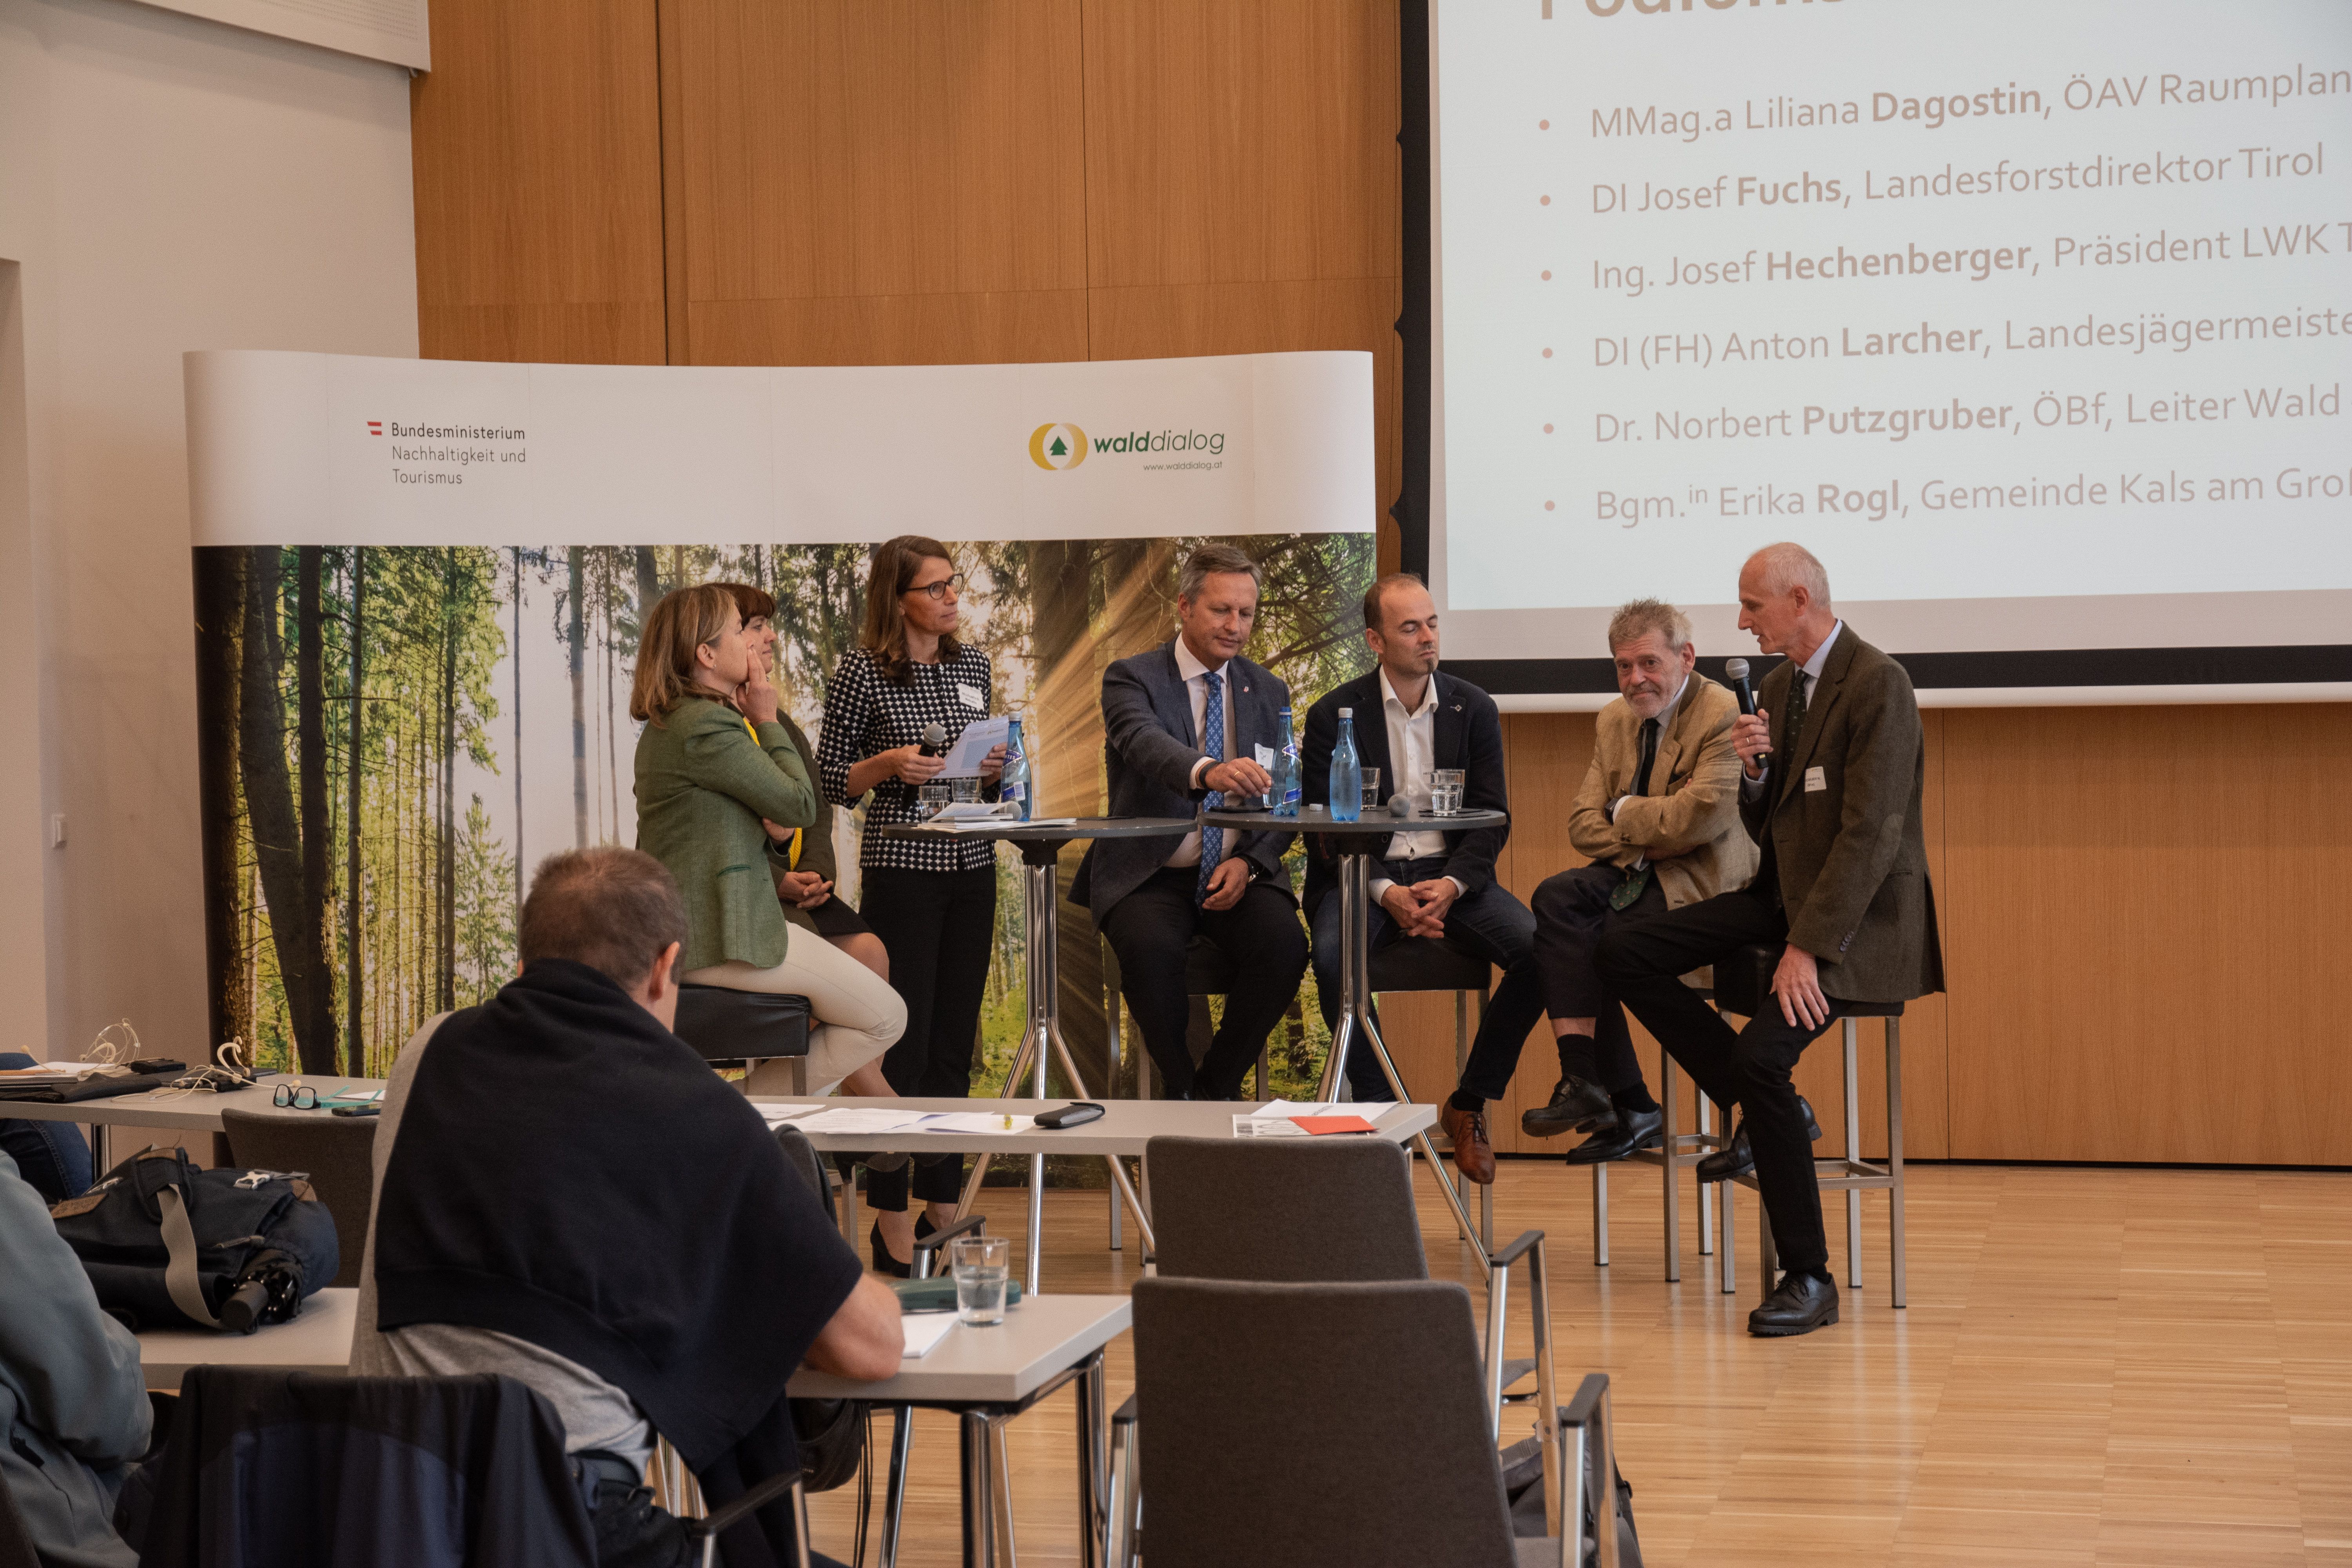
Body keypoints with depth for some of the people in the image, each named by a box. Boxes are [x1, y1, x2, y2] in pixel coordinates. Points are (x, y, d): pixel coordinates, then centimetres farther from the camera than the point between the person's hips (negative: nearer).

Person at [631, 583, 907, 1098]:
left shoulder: (669, 722, 16)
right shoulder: (708, 726, -19)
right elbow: (801, 804, -13)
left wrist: (767, 826, 4)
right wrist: (767, 721, -2)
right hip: (720, 935, -11)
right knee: (887, 1017, -6)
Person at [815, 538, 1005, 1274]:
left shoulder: (973, 665, 10)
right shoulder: (861, 673, -6)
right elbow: (830, 781, -3)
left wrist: (996, 766, -1)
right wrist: (890, 764, -19)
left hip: (972, 867, 6)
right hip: (901, 873, -5)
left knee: (954, 1044, 9)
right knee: (902, 1044, -4)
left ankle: (943, 1205, 17)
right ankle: (891, 1221, 2)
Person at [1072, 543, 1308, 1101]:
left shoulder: (1269, 693, 12)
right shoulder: (1131, 679, -2)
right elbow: (1146, 742, -26)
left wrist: (1248, 861, -10)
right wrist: (1209, 771, -48)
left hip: (1239, 873, 3)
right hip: (1150, 875, -3)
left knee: (1285, 945, -27)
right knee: (1149, 947, -34)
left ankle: (1218, 1086, -5)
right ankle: (1179, 1087, -9)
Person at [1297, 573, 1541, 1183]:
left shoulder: (1475, 709, 7)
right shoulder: (1335, 715, 0)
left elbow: (1492, 819, 3)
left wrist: (1451, 886, -17)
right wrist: (1386, 893, -20)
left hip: (1451, 874, 2)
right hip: (1364, 875, -2)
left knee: (1538, 946, -25)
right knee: (1333, 955, -35)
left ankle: (1468, 1105, -9)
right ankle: (1378, 1110, -20)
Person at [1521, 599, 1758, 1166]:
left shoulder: (1726, 716, -12)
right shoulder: (1615, 720, 13)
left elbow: (1697, 818, -23)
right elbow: (1583, 822, 8)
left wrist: (1624, 813, -6)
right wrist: (1644, 843, -11)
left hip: (1704, 885, -7)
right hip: (1639, 871, 7)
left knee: (1588, 944, -25)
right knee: (1556, 897, -22)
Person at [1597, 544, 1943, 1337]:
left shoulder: (1878, 684, -16)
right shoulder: (1779, 686, 11)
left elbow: (1870, 833, -23)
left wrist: (1808, 949, -28)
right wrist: (1754, 771, -7)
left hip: (1857, 914, -9)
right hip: (1785, 893, 9)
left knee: (1760, 1056, -28)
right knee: (1624, 951, -6)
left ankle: (1808, 1279, -15)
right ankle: (1759, 1112, 4)